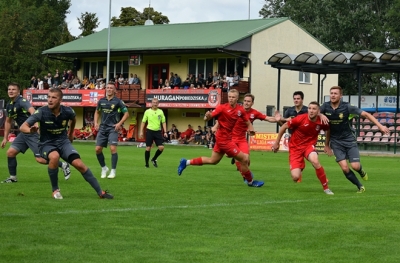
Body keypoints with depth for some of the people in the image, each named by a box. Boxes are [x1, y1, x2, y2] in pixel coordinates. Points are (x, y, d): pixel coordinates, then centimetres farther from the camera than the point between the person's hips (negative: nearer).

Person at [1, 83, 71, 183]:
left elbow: (33, 112, -34)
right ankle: (12, 177, 12)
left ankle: (63, 165, 5)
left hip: (33, 133, -8)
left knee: (40, 159, -12)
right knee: (10, 152, -1)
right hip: (23, 133, 8)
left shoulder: (22, 101, -16)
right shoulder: (9, 106, 11)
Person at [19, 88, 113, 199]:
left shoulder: (67, 111, -11)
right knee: (54, 156, -36)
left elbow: (73, 119, 16)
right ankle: (55, 190, -15)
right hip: (46, 144, -2)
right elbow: (23, 127, -21)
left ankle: (100, 192, -5)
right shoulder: (42, 112, -19)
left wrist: (71, 133, 28)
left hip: (63, 142, 2)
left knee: (79, 164, -16)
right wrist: (31, 130, -43)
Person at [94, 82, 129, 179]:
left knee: (113, 148, -16)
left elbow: (126, 114, -1)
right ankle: (103, 168, 19)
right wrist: (96, 123, 9)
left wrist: (119, 123, -11)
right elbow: (97, 112, 23)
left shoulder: (118, 101, -4)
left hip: (113, 128, -4)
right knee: (98, 149, -1)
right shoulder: (101, 101, 8)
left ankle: (113, 171, -5)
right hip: (103, 127, 4)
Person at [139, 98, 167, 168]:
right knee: (148, 148, -3)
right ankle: (146, 163, 11)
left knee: (161, 147, -7)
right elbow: (143, 122, 6)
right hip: (149, 131, -2)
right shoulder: (147, 111, 1)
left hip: (158, 131, 2)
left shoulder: (160, 112, 6)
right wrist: (141, 132, -1)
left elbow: (163, 122, 10)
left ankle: (154, 159, 16)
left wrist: (165, 132, 1)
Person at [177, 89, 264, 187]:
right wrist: (207, 116, -40)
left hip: (227, 138, 7)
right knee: (244, 159, -5)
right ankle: (250, 182, 15)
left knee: (212, 160, 20)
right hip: (224, 139, -7)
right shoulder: (222, 108, -16)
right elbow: (208, 118, -17)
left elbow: (247, 121, 12)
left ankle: (186, 162, 29)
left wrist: (250, 127, -10)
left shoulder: (240, 109, 1)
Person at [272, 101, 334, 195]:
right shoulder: (300, 119, -19)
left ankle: (326, 188, -16)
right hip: (295, 147, -1)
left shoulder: (322, 122, -12)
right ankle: (301, 166, 28)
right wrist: (277, 142, 0)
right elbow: (284, 126, -6)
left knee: (315, 161, -34)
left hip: (309, 145, 1)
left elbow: (328, 130, 12)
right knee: (295, 177, -14)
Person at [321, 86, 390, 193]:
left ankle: (361, 171, 28)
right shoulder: (325, 107, -10)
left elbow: (366, 114, -13)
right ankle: (360, 186, 9)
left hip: (349, 139, -1)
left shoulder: (347, 107, -16)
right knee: (344, 168, -12)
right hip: (336, 141, 1)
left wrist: (380, 126, -21)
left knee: (355, 166, -11)